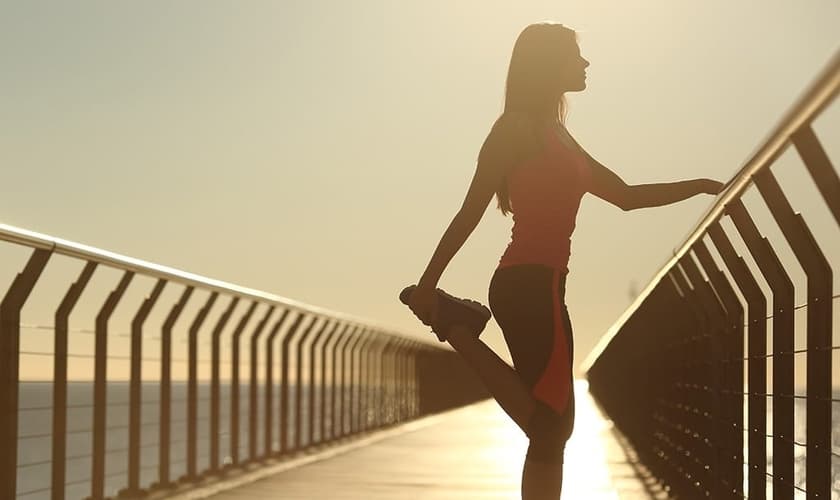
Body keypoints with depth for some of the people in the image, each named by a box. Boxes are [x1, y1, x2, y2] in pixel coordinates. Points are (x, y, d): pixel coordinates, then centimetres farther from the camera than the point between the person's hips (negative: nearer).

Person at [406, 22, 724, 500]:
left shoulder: (556, 137, 23)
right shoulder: (519, 128, -4)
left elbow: (625, 195, 27)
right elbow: (471, 211, -9)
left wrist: (702, 186, 24)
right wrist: (428, 282, -13)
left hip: (538, 288, 9)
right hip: (530, 285, -9)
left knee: (550, 427, 7)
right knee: (551, 425, -13)